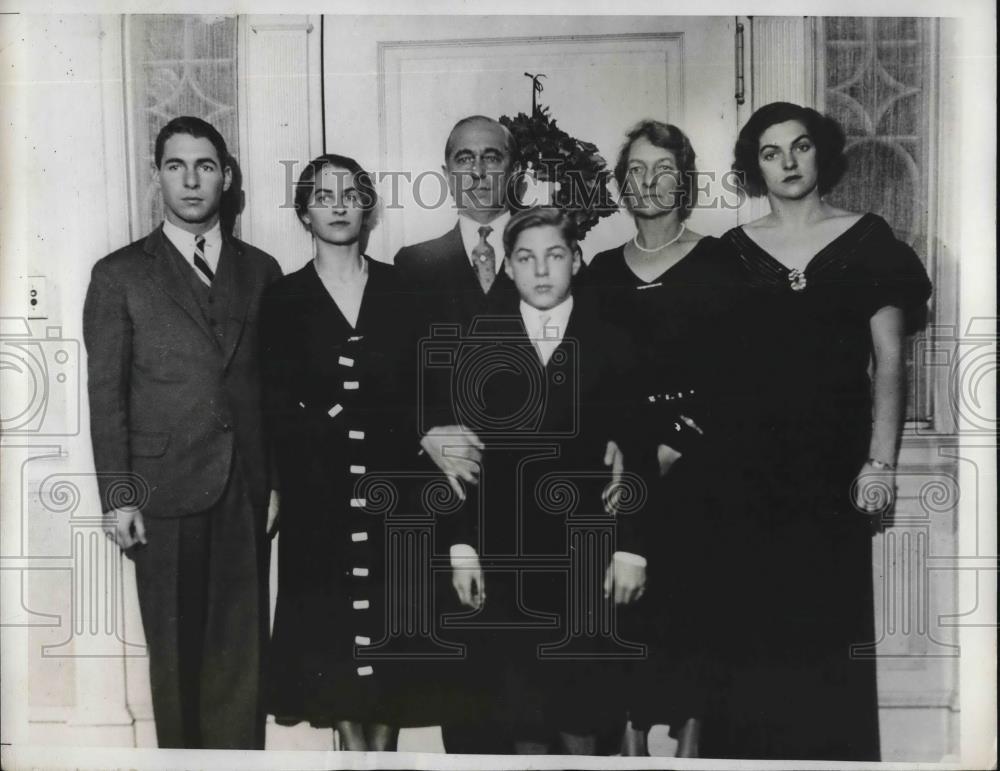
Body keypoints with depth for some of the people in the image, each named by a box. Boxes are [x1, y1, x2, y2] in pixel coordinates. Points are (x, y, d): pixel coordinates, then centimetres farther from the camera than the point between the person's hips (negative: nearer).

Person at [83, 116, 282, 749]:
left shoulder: (261, 270, 10)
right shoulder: (120, 274, 4)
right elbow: (106, 393, 0)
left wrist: (279, 479, 4)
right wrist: (116, 496, -5)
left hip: (246, 489, 2)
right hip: (165, 492, -2)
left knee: (242, 650, 5)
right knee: (176, 653, 8)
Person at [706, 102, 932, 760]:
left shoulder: (867, 240, 4)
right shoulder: (733, 252, 7)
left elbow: (889, 362, 1)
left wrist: (881, 462, -6)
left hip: (833, 464, -1)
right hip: (749, 465, 1)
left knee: (828, 624, 3)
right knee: (750, 627, 4)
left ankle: (830, 749, 20)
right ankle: (749, 747, 19)